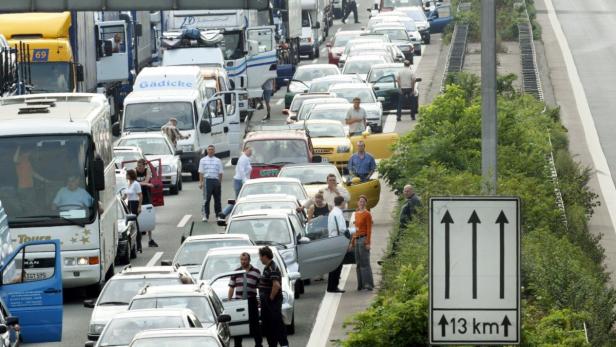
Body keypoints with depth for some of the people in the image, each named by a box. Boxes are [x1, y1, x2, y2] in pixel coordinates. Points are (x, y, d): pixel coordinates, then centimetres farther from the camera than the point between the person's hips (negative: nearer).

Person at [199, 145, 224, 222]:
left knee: (217, 199, 6)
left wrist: (220, 182, 6)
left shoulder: (218, 161, 12)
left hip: (216, 180, 2)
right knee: (206, 199, -6)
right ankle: (205, 215, -5)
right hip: (207, 180, -2)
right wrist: (201, 182, -3)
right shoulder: (203, 160, 8)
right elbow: (201, 172, 5)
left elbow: (220, 173, 13)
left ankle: (218, 214, 13)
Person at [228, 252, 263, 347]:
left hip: (251, 301, -2)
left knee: (254, 323, 2)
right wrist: (228, 300, 5)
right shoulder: (236, 272, 10)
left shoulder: (256, 272, 5)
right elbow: (231, 287, 11)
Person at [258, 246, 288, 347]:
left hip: (273, 301, -10)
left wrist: (271, 298, -19)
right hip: (266, 303, 10)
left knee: (277, 323, -7)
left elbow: (276, 285, -29)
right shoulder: (267, 268, 13)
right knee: (267, 326, 13)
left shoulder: (272, 268, -18)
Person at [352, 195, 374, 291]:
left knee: (365, 262, -10)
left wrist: (368, 243, -15)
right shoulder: (356, 213, 15)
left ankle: (368, 284, -10)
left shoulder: (367, 214, -7)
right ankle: (361, 284, 10)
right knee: (358, 263, 7)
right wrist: (353, 241, 16)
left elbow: (369, 229, -10)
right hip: (357, 239, 8)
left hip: (364, 239, -8)